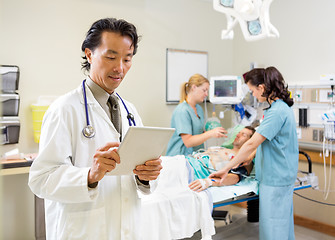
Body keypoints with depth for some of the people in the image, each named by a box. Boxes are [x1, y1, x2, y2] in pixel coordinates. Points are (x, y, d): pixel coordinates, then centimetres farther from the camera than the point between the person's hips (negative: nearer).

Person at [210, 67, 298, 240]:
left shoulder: (277, 111, -23)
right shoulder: (283, 106, 9)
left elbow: (252, 144, -25)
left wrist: (226, 168, -20)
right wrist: (248, 157, 19)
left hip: (275, 179, -10)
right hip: (283, 175, 10)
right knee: (283, 222, 20)